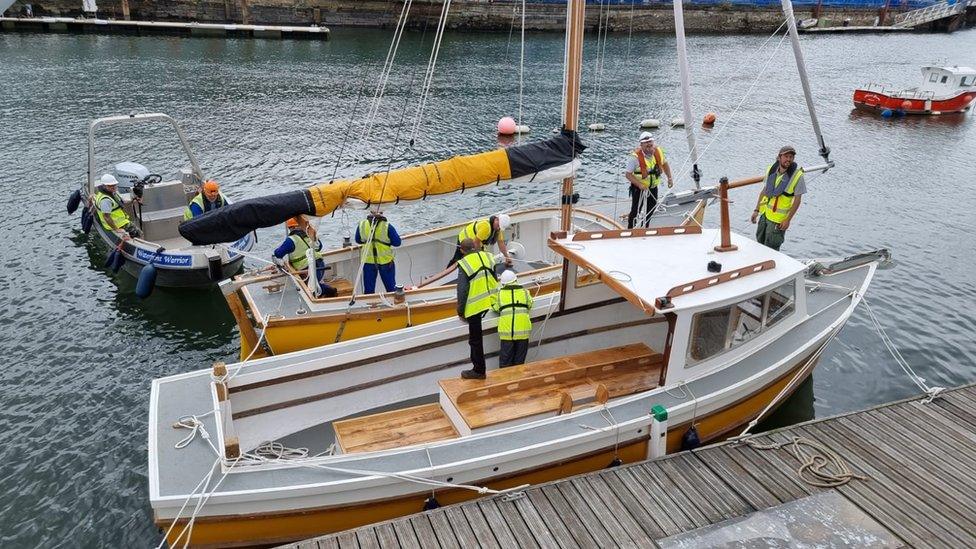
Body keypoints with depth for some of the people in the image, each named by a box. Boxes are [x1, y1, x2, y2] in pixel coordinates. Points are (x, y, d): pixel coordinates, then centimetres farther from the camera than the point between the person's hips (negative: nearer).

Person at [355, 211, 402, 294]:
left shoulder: (361, 225, -8)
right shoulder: (387, 226, -17)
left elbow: (358, 241, 8)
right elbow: (397, 243, -11)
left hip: (368, 261, 2)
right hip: (385, 261, -2)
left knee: (369, 289, 15)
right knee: (391, 287, 16)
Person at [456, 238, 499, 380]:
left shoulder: (464, 264, -11)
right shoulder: (488, 256, 4)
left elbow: (462, 290, -12)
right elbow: (496, 278, 11)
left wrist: (460, 311, -2)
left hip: (474, 305, -5)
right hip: (491, 302, 5)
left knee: (475, 339, 6)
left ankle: (478, 370, 15)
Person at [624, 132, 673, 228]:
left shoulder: (658, 151, -10)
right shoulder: (635, 157, -27)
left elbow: (665, 164, 9)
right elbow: (628, 174, -23)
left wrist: (669, 178, -1)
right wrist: (639, 185, -33)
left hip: (653, 186, 6)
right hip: (638, 187, -6)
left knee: (651, 208, 19)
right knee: (636, 210, -4)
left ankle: (644, 228, 40)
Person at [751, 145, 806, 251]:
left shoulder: (797, 176, -17)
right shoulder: (770, 170, -3)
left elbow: (797, 200, -12)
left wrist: (788, 220, -14)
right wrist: (756, 210, 7)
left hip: (779, 219, -5)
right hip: (764, 213, 6)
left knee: (770, 247, -1)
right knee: (760, 241, 19)